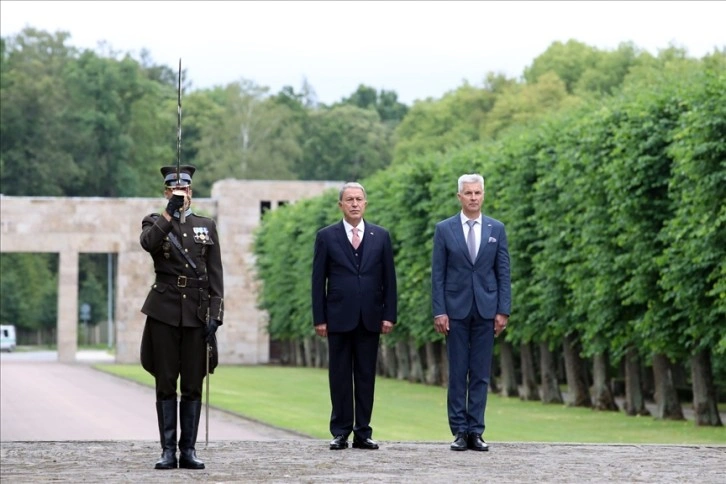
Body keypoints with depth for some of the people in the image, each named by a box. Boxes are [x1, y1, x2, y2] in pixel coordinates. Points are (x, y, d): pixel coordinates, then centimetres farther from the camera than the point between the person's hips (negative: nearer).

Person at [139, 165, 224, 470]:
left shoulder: (206, 226, 11)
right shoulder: (155, 223, 7)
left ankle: (188, 451, 7)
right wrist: (170, 212, -26)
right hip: (164, 313, -1)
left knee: (193, 386, 2)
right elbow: (148, 242, -20)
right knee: (166, 384, 0)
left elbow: (215, 277, 7)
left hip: (197, 315, 1)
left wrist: (215, 316, -2)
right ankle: (168, 451, 4)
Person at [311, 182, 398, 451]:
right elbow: (318, 280, 2)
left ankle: (363, 433, 8)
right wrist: (319, 318, -4)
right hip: (339, 317, -1)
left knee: (366, 377, 4)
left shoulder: (381, 236, 8)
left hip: (370, 318, 1)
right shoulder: (326, 237, 3)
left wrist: (389, 315, 0)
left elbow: (389, 279, 8)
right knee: (340, 376, 1)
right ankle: (340, 433, 5)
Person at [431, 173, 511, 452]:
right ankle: (459, 431, 5)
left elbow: (503, 272, 5)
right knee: (457, 373, 1)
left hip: (486, 310, 1)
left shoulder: (496, 229, 6)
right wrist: (439, 311, -7)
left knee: (481, 374, 2)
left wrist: (503, 311, -2)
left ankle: (475, 431, 5)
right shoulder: (444, 229, 2)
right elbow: (438, 274, 1)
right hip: (456, 309, -1)